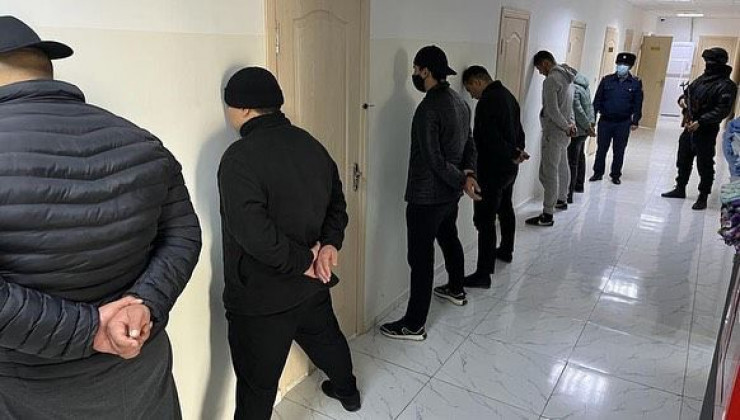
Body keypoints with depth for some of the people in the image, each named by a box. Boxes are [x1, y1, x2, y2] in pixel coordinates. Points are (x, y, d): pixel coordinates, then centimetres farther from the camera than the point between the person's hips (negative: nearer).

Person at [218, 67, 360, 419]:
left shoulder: (240, 158, -22)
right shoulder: (311, 145, 2)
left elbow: (253, 233, -29)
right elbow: (336, 201, 8)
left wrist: (304, 260, -18)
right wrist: (329, 245, -6)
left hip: (261, 298, -7)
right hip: (312, 284, 7)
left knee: (257, 384, 9)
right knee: (327, 339, 31)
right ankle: (348, 392, 56)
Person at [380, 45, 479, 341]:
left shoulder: (428, 108, -22)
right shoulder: (459, 102, 7)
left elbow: (434, 160, -24)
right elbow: (469, 144, 11)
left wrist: (462, 179, -13)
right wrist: (468, 173, -4)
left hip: (426, 196, -9)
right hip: (450, 194, 10)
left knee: (420, 258, -3)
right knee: (449, 239, 27)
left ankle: (414, 325, 5)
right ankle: (456, 289, 49)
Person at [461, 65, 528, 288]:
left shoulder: (487, 102, -21)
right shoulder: (508, 96, 11)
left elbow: (491, 139, -25)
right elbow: (518, 130, 16)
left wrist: (513, 154, -13)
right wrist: (517, 151, 3)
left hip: (492, 170, -10)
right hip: (509, 168, 10)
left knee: (485, 220, -8)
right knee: (505, 209, 26)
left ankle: (483, 274, -5)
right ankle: (506, 251, 46)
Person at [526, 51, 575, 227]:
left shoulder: (551, 80, -17)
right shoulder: (567, 78, 14)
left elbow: (552, 110, -23)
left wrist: (567, 126, -12)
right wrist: (571, 123, 5)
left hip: (554, 132, -10)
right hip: (564, 132, 10)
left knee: (548, 173, -9)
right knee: (562, 167, 22)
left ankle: (547, 215, -9)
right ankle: (561, 200, 40)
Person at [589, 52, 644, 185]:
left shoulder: (636, 83, 2)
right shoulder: (607, 80, 2)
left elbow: (637, 104, 3)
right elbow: (597, 100, 3)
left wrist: (635, 121, -2)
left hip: (624, 123, 0)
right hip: (605, 121, 0)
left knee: (619, 151, 7)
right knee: (601, 148, 5)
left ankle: (616, 175, 19)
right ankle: (598, 173, 17)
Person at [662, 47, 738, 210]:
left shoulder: (727, 86, -13)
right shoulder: (701, 79, 10)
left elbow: (722, 110, -20)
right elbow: (688, 91, 23)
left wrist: (700, 122, -27)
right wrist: (682, 99, -1)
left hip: (706, 132, -7)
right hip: (689, 128, 8)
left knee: (705, 166, 2)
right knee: (683, 161, 18)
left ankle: (703, 197, 12)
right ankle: (680, 189, 34)